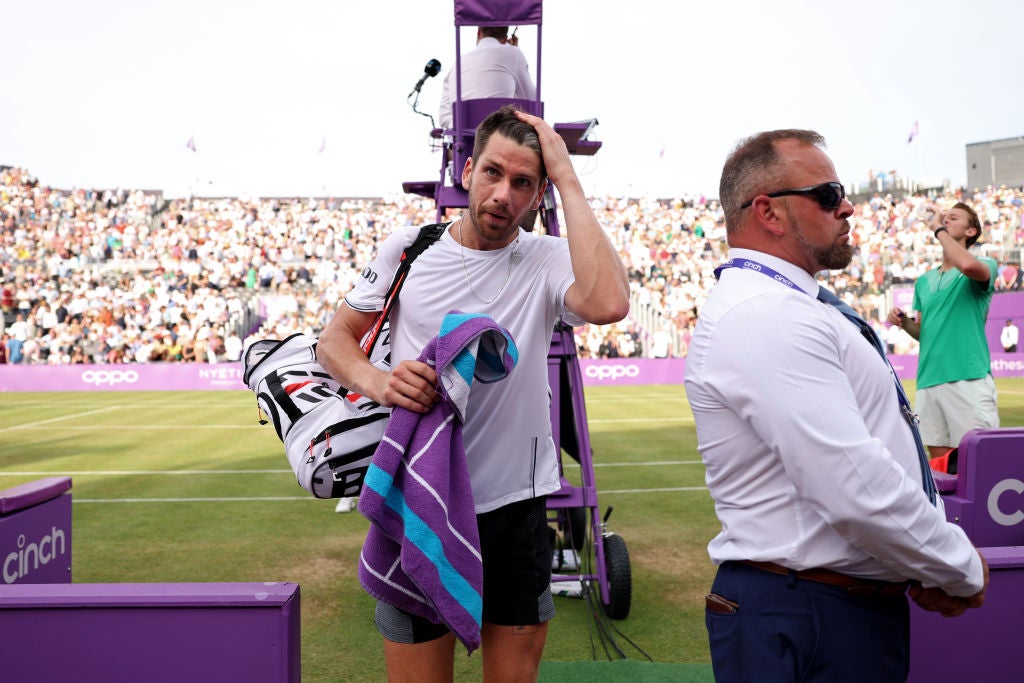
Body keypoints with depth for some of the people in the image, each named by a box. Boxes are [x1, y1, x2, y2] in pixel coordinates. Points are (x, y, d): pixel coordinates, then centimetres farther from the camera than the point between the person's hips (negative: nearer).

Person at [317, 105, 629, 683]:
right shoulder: (407, 249, 0)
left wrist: (568, 178, -22)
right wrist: (373, 380, -17)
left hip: (516, 506, 0)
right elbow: (334, 339, 6)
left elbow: (609, 303, -31)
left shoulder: (546, 261, -8)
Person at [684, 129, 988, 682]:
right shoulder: (766, 319, -23)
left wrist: (929, 564, 3)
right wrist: (962, 569, -10)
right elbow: (858, 490, -27)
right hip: (809, 621, -10)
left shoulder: (777, 308, 11)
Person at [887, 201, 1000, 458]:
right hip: (927, 381, 6)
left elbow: (969, 265, -23)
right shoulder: (924, 280, 20)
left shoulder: (985, 266, 4)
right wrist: (905, 322, 3)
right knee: (940, 463, 8)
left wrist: (939, 230, -9)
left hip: (969, 380, -5)